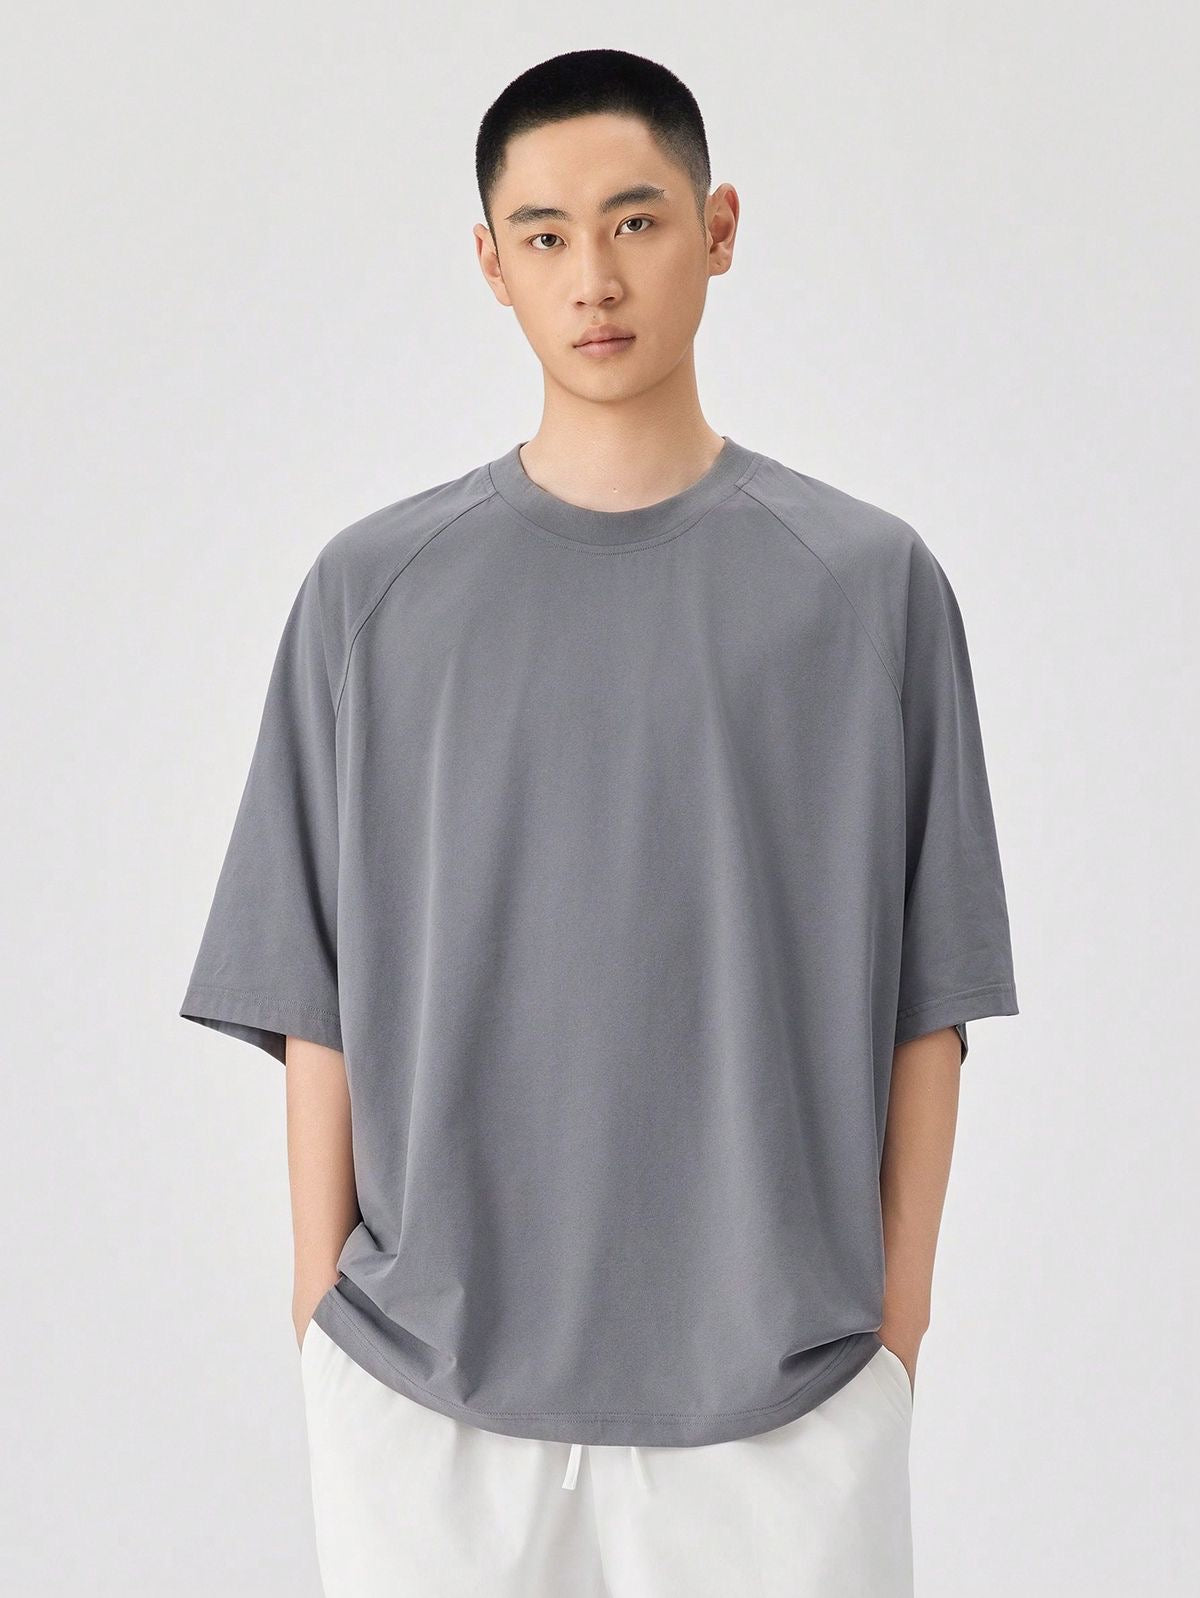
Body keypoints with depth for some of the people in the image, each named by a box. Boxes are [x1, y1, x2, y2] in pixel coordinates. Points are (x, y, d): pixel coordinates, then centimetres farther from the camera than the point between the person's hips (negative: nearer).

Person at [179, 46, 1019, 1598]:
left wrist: (897, 1321, 1)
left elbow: (921, 994, 2)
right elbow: (317, 993, 3)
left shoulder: (869, 583, -1)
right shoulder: (373, 590, 1)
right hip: (426, 1371, 1)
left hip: (778, 1377, 0)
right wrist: (320, 1308, 1)